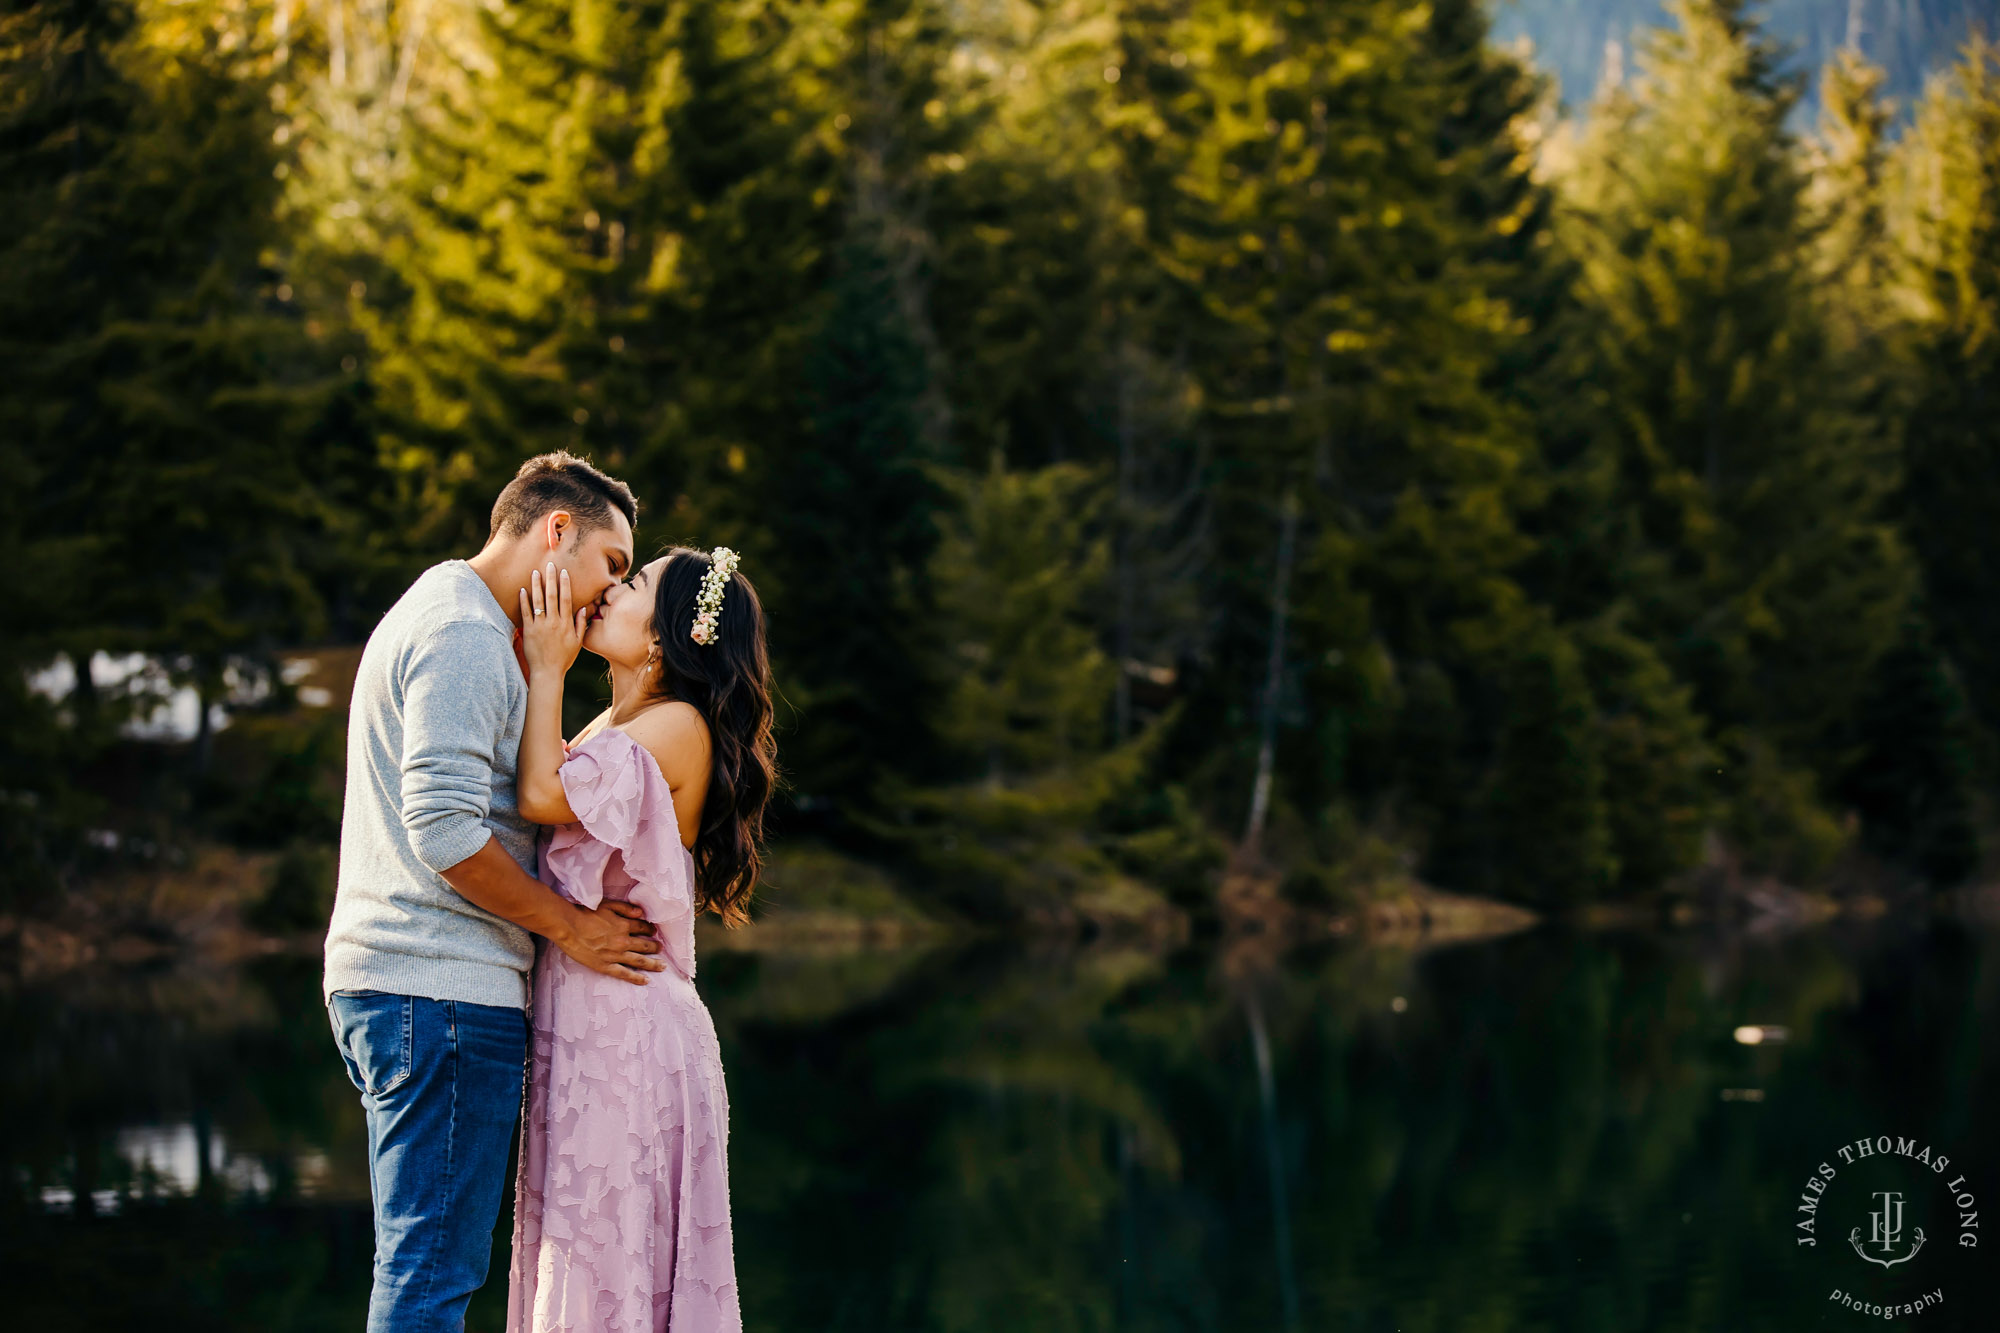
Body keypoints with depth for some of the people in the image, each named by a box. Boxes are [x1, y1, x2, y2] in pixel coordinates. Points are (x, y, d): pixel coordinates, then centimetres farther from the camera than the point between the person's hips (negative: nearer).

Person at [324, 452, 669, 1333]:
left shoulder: (431, 615, 23)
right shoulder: (465, 636, -11)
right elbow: (444, 831, -20)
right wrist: (569, 925, -10)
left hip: (384, 980, 11)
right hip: (442, 992, -11)